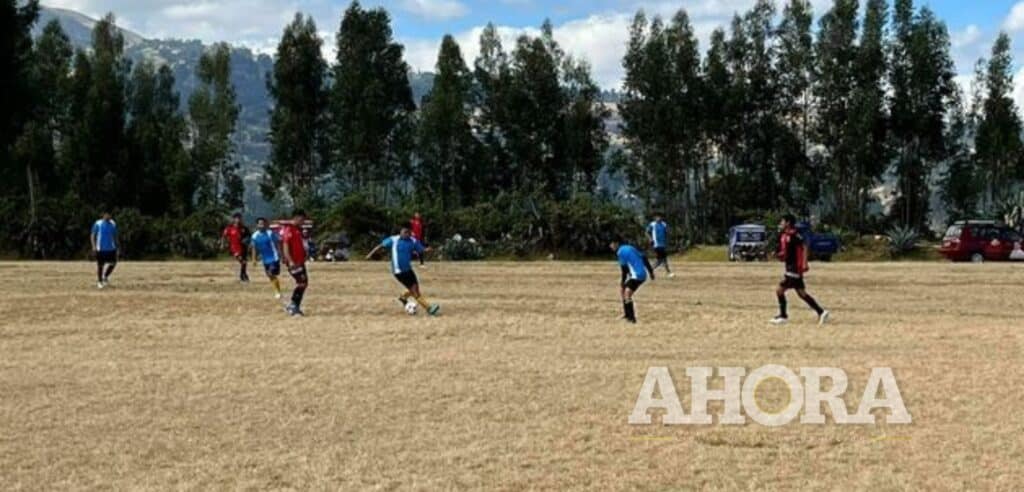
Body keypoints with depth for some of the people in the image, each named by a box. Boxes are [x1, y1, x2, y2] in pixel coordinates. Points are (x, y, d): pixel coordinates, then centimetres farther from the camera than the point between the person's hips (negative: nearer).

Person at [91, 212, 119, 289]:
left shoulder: (113, 224, 7)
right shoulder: (98, 224, -4)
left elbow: (115, 236, 15)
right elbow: (93, 235, -1)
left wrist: (116, 246, 13)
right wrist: (94, 246, -10)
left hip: (111, 247, 3)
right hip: (100, 248, -3)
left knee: (113, 263, -4)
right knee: (100, 265, 1)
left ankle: (105, 277, 20)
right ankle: (99, 282, 14)